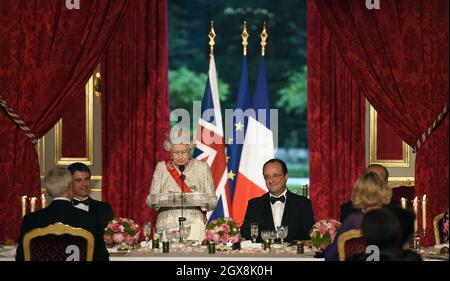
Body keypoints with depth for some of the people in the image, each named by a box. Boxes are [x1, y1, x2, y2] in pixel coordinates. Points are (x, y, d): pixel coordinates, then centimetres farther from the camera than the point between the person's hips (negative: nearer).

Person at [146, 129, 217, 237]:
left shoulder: (202, 167, 12)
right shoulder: (161, 167, 12)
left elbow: (213, 201, 11)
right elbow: (150, 201, 10)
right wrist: (162, 199, -12)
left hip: (194, 225, 0)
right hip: (167, 226, 0)